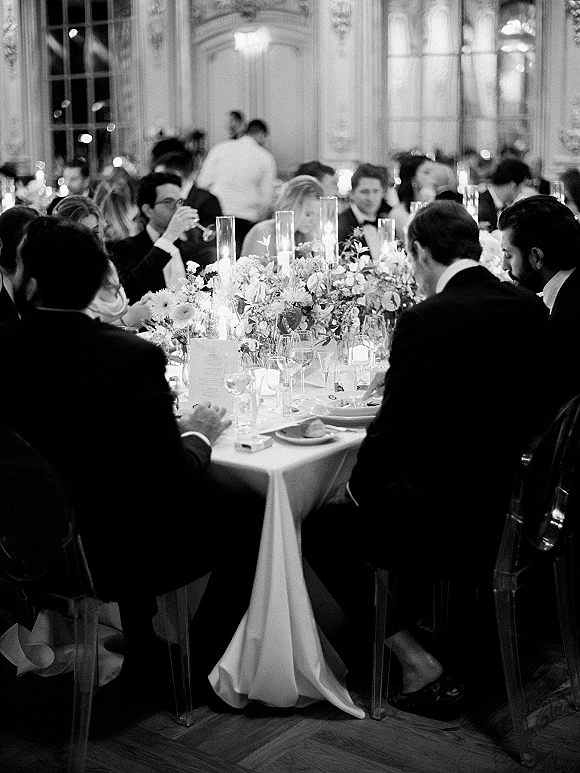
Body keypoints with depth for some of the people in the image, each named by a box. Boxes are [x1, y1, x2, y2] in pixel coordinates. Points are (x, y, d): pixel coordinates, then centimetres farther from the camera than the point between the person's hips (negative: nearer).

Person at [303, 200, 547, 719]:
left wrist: (358, 489, 3)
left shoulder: (427, 320, -19)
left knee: (320, 530, 10)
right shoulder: (532, 310, 3)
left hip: (451, 521, -8)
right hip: (511, 508, 9)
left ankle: (418, 665, 9)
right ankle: (406, 630, 39)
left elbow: (393, 427, -16)